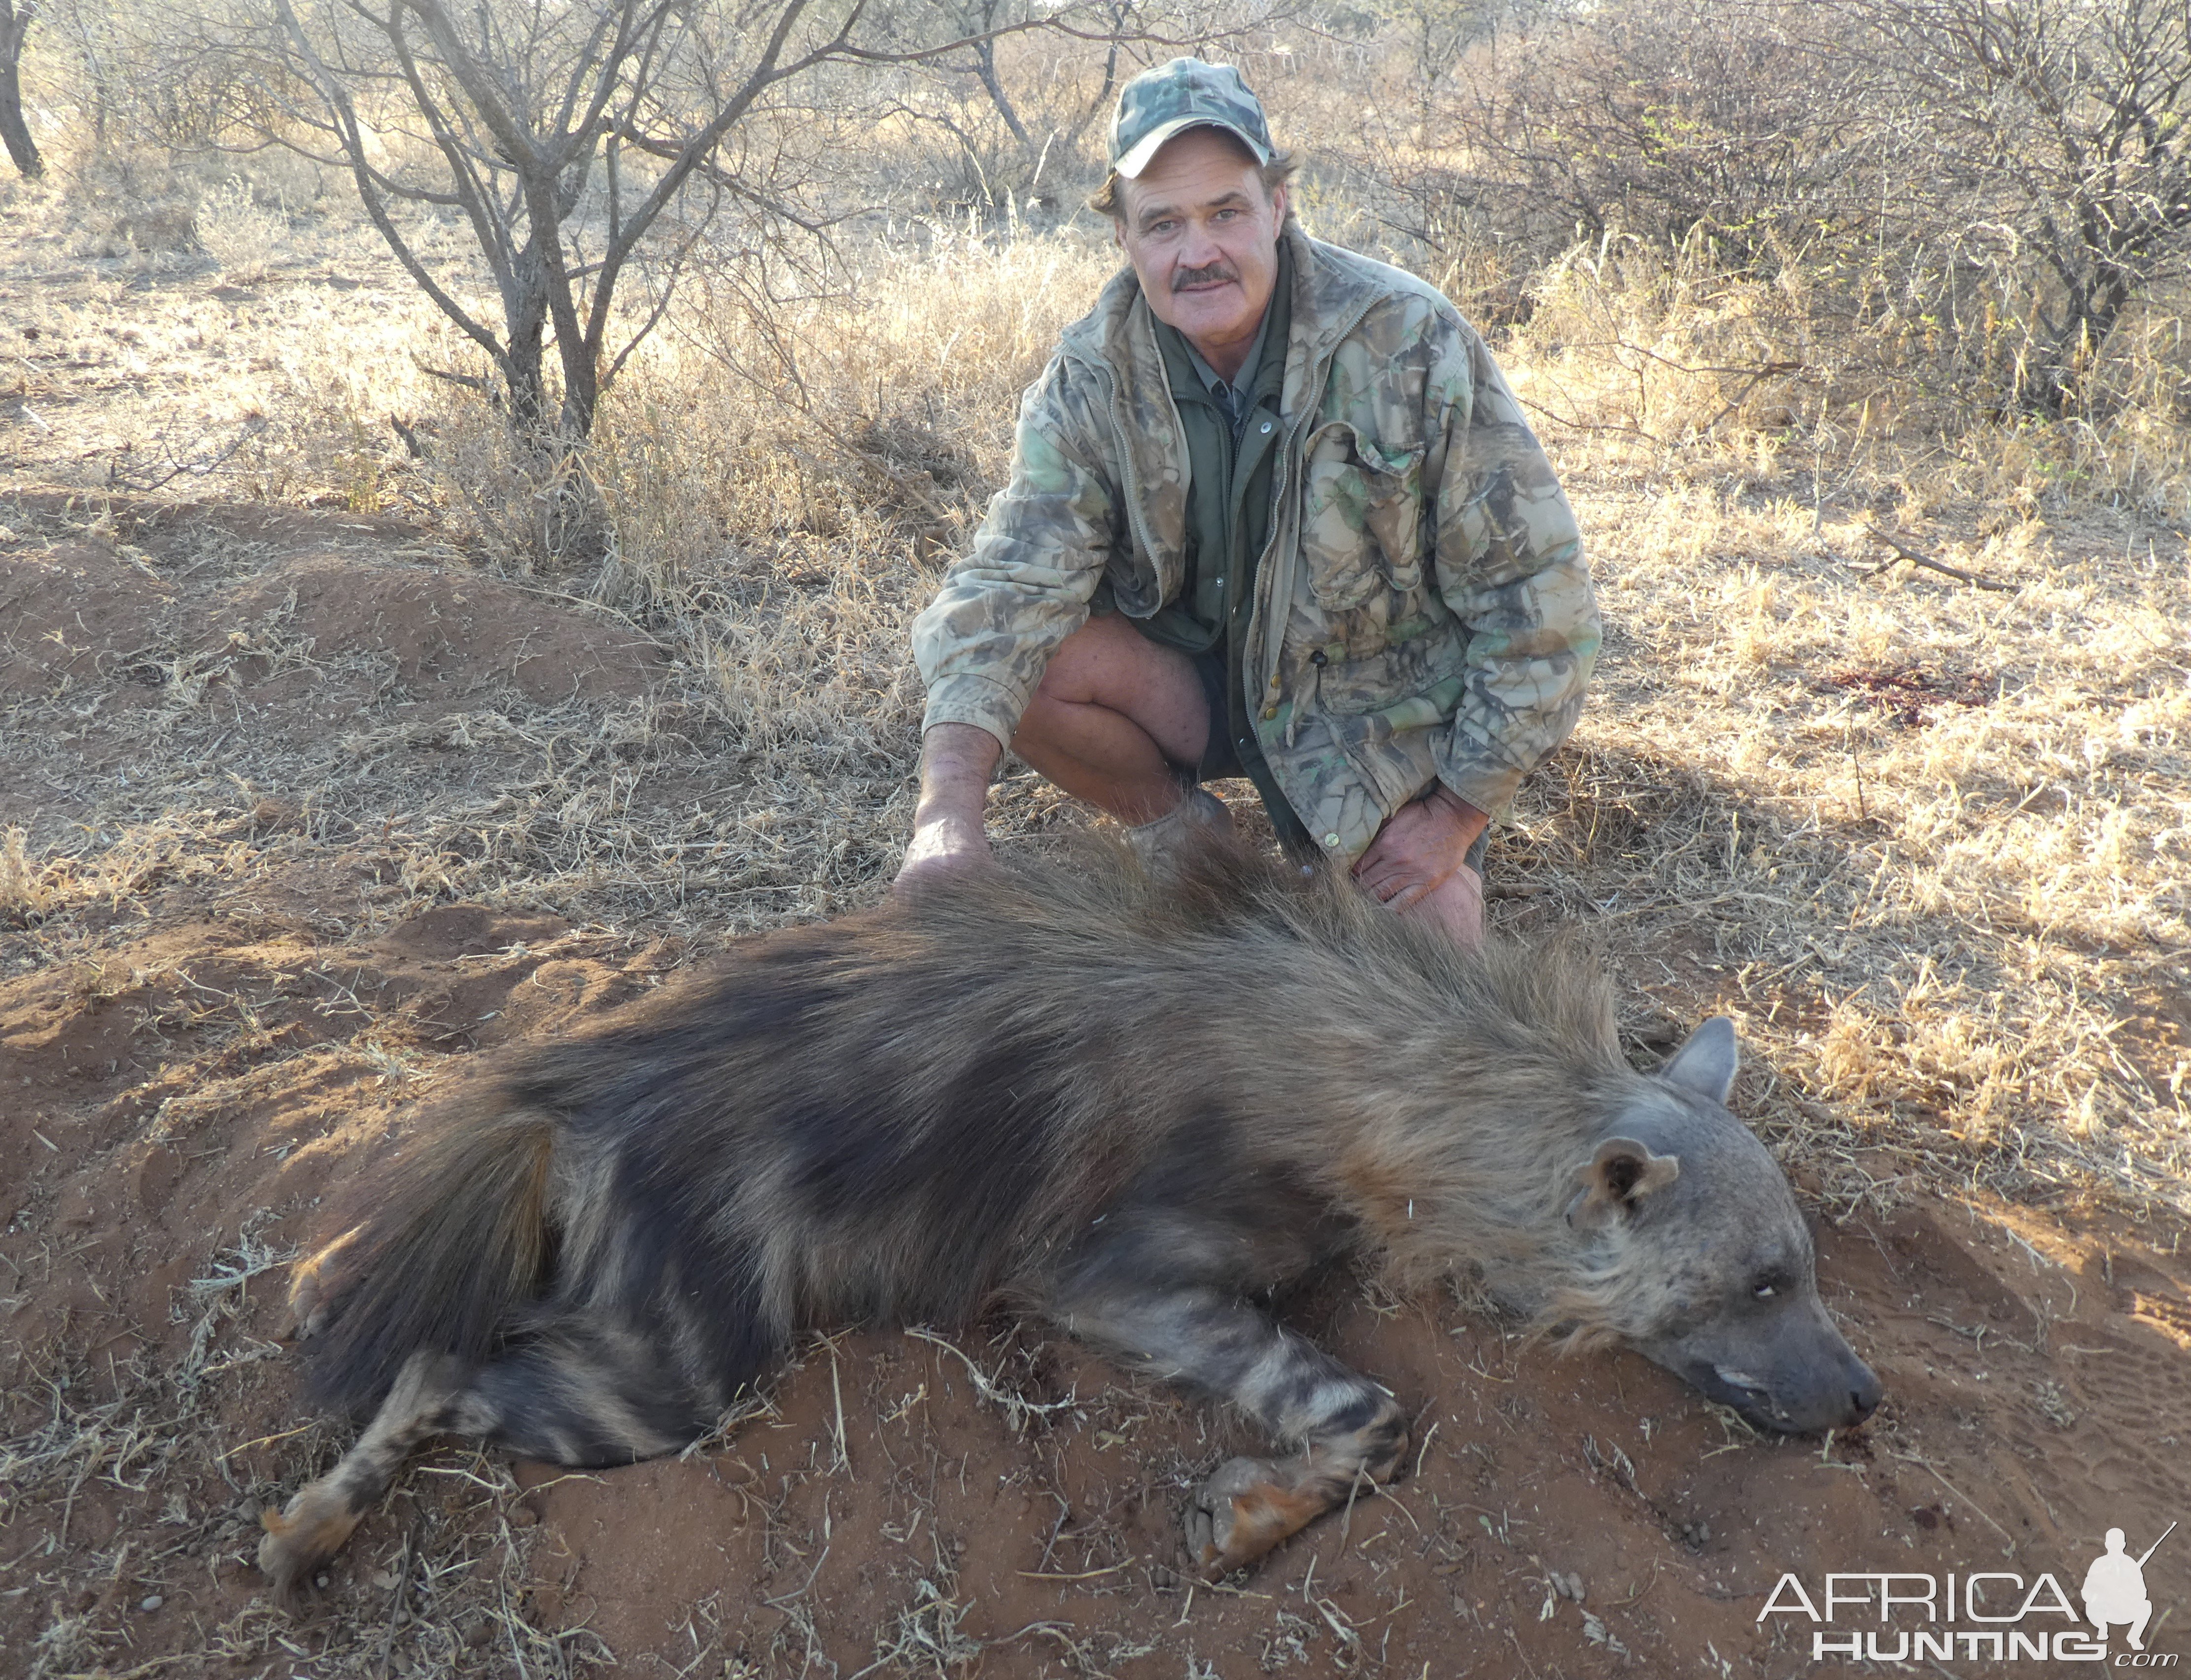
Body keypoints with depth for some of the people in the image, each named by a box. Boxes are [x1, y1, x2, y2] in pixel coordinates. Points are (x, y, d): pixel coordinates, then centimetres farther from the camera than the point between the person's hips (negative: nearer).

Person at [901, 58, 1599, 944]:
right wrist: (950, 810, -38)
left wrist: (1456, 817, -14)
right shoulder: (1092, 375, -14)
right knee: (1022, 658, -24)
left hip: (1383, 716, -2)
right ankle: (1178, 828, 4)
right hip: (1199, 681, 3)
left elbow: (1536, 597, -16)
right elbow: (1013, 581, -21)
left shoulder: (1411, 342, -21)